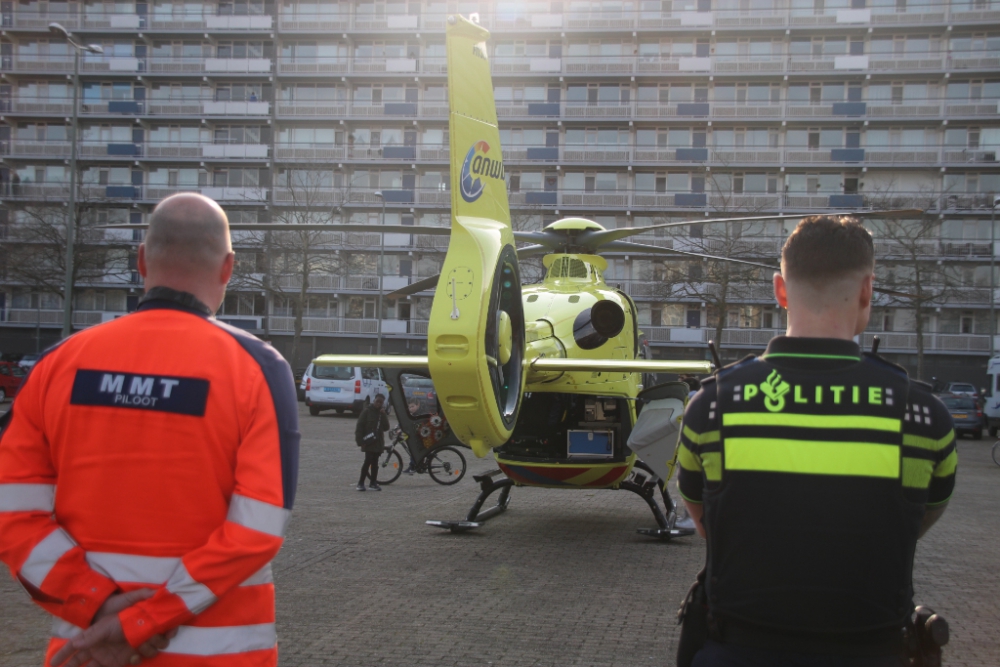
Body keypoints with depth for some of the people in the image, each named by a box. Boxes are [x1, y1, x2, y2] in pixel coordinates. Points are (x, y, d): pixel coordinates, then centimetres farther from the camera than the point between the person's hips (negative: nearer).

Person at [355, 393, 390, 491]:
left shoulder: (382, 413, 13)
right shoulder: (367, 411, -4)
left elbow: (386, 427, 3)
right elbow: (359, 426, -7)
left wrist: (384, 416, -9)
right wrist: (360, 441, -13)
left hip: (378, 442, 5)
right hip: (368, 442, -5)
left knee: (375, 462, 8)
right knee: (368, 460, -12)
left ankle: (373, 483, 12)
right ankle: (361, 482, -4)